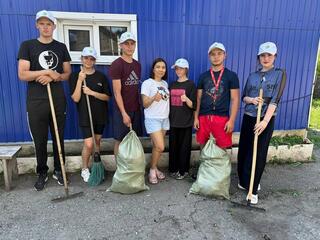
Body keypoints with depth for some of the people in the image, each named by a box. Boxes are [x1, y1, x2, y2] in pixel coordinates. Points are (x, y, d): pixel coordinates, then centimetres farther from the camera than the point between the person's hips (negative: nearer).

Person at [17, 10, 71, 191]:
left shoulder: (61, 47, 10)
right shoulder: (27, 46, 3)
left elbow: (68, 73, 8)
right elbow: (22, 75, -5)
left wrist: (53, 77, -10)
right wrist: (46, 72, -13)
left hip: (58, 100, 2)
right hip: (36, 102, -1)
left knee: (59, 138, 8)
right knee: (40, 141, 7)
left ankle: (58, 171, 24)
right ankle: (42, 174, 23)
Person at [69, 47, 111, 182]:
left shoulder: (101, 76, 2)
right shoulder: (75, 76, -2)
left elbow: (107, 97, -1)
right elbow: (75, 98, -10)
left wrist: (92, 92, -15)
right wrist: (80, 80, -18)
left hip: (100, 115, 3)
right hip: (85, 115, -3)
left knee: (97, 142, 12)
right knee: (88, 144, -9)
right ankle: (85, 169, 14)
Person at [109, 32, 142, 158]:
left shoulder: (137, 65, 10)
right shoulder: (116, 64, -11)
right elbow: (117, 92, -15)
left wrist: (139, 106, 9)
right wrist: (124, 113, -17)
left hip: (136, 109, 6)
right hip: (122, 110, -6)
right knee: (120, 141, 4)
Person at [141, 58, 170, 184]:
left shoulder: (165, 83, 11)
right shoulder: (147, 83, -7)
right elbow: (145, 104, -11)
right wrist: (154, 98, -29)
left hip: (164, 118, 6)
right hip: (152, 119, -6)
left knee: (157, 146, 6)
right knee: (160, 147, -12)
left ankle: (154, 168, 23)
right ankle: (152, 170, 10)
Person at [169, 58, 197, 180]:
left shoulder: (191, 84, -5)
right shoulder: (172, 85, 11)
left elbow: (193, 105, -10)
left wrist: (186, 99, -28)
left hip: (185, 122, -5)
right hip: (173, 121, 5)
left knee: (184, 146, 3)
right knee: (173, 146, 9)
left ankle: (183, 170, 17)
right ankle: (173, 168, 24)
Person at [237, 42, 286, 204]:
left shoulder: (279, 74, -2)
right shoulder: (252, 76, 10)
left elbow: (275, 99, -13)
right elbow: (244, 97, 10)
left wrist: (265, 121, -23)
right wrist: (252, 100, -14)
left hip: (266, 119, -4)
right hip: (248, 118, 4)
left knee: (259, 154, 1)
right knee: (244, 151, 10)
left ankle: (253, 189, 14)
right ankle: (244, 181, 31)